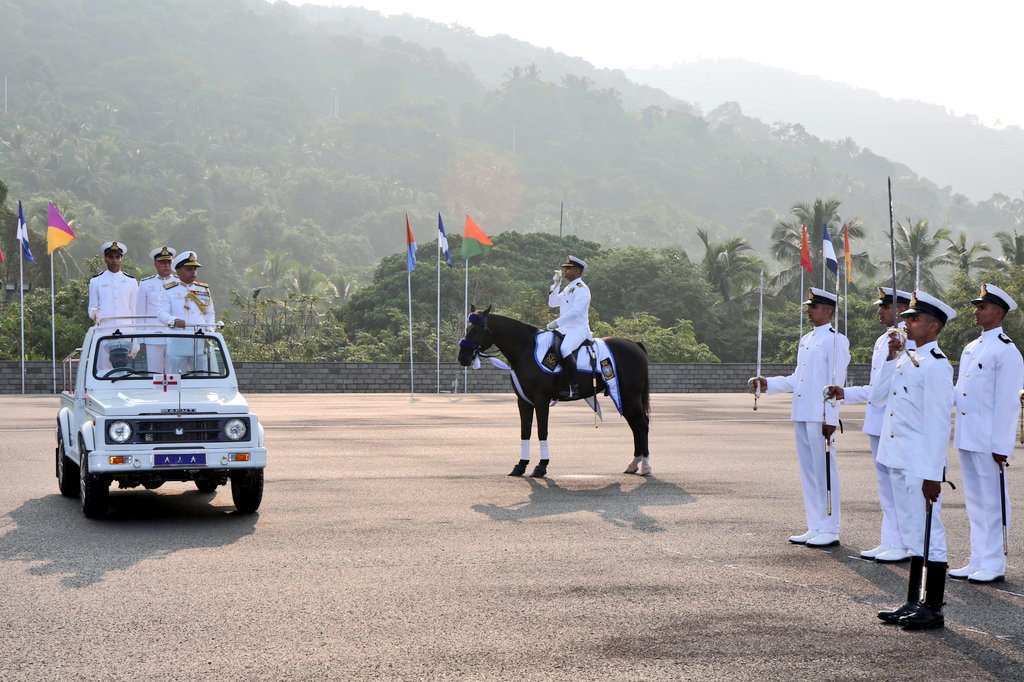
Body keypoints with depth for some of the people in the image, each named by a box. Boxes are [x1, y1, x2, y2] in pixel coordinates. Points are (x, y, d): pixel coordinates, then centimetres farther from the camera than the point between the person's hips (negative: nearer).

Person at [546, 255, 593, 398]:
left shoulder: (582, 289, -9)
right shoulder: (568, 288, 19)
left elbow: (575, 311, -21)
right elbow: (552, 303, 25)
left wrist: (556, 323, -24)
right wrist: (555, 285, 15)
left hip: (578, 329, -10)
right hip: (565, 329, 10)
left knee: (564, 349, -35)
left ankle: (573, 387, -33)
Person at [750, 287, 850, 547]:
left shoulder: (836, 340, -7)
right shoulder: (806, 340, 18)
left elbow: (836, 382, -13)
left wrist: (830, 418, -17)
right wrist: (768, 384, 10)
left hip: (821, 418, -8)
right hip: (802, 416, 8)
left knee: (825, 471, -4)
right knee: (808, 471, 11)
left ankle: (830, 530, 2)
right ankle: (815, 527, 18)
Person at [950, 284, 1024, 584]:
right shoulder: (971, 348, 15)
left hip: (988, 441, -8)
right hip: (966, 437, 8)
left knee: (991, 501, -1)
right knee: (974, 500, 13)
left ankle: (993, 565, 5)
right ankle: (977, 561, 20)